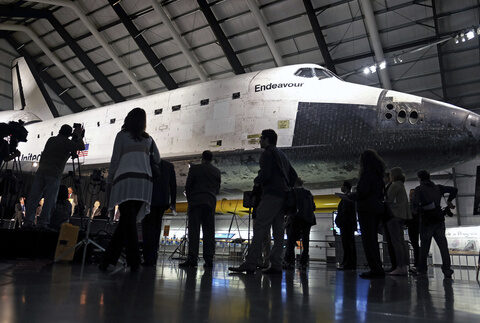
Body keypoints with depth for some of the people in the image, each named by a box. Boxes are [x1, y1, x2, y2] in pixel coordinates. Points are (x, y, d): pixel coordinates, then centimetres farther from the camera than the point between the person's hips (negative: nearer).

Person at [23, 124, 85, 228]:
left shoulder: (51, 140, 20)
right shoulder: (66, 142, 1)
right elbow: (82, 147, 0)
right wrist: (79, 135, 13)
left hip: (41, 171, 6)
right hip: (54, 174, -5)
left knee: (34, 197, 3)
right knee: (49, 200, -4)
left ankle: (28, 221, -2)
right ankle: (43, 223, -9)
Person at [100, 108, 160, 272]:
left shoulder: (122, 135, 10)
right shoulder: (148, 138, 20)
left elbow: (115, 160, 5)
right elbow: (157, 159, 25)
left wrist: (109, 181, 11)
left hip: (126, 180, -4)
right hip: (145, 181, 4)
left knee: (128, 221, -7)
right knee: (126, 222, 6)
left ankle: (134, 262, -12)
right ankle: (108, 258, 12)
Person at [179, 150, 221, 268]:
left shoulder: (195, 168, 2)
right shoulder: (217, 171, 12)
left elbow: (188, 187, 2)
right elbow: (217, 189, 14)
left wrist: (190, 200, 15)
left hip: (196, 202, -3)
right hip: (210, 202, 3)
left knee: (194, 230, -6)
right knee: (209, 231, 2)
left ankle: (192, 258, -13)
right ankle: (209, 260, 0)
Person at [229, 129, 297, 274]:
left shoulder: (267, 153, -2)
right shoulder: (282, 155, 26)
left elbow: (265, 174, -15)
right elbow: (294, 176, 26)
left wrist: (256, 181, 3)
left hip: (272, 194, -9)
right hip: (283, 197, 10)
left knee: (259, 229, -13)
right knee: (278, 231, 4)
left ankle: (250, 265, -17)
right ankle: (276, 265, 1)